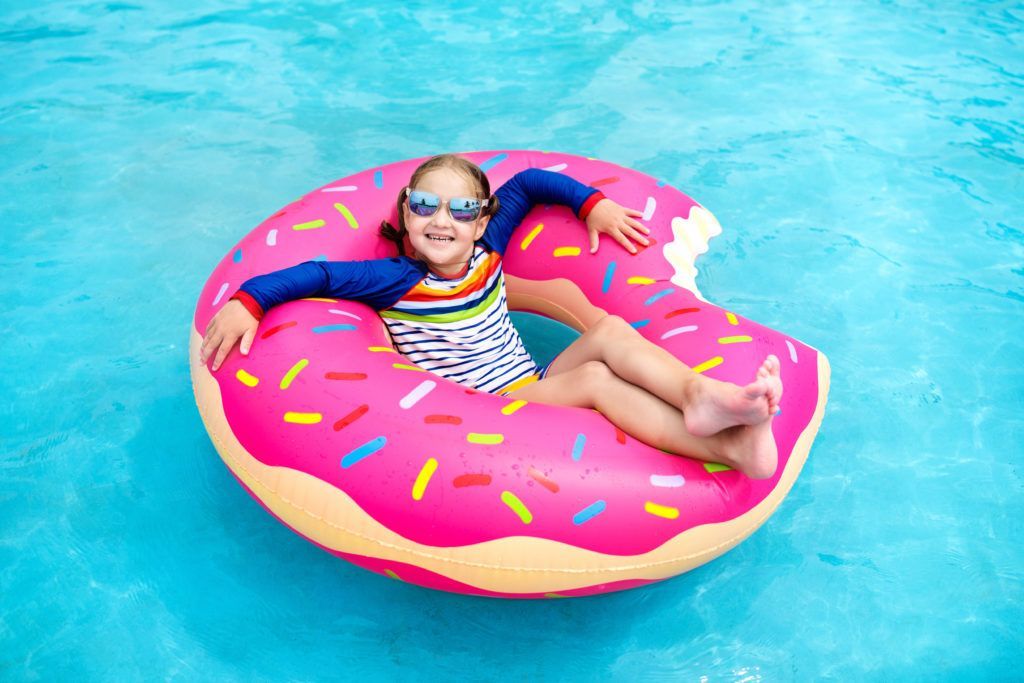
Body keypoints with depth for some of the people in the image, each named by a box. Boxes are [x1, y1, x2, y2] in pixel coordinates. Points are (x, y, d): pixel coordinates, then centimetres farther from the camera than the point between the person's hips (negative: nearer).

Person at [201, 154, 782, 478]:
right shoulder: (398, 281, -4)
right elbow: (319, 274, -12)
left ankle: (700, 392, -43)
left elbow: (528, 183, 21)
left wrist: (594, 205, 15)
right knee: (596, 379, -29)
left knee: (610, 330, -17)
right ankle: (728, 447, -44)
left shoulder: (486, 252, 10)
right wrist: (246, 301, -25)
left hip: (536, 388, 7)